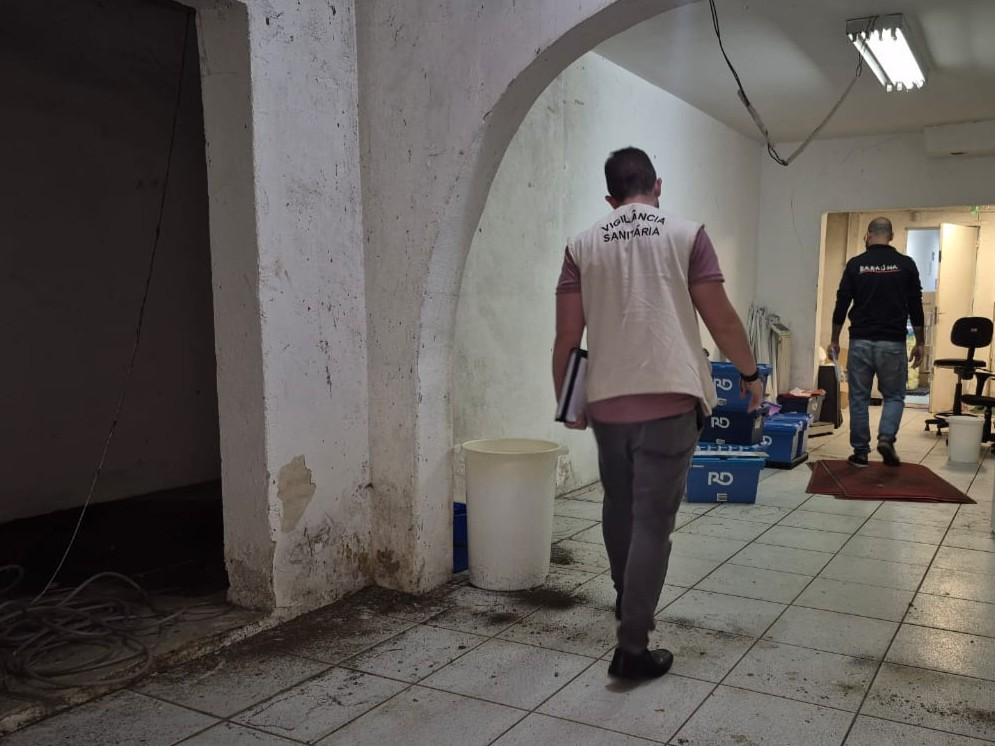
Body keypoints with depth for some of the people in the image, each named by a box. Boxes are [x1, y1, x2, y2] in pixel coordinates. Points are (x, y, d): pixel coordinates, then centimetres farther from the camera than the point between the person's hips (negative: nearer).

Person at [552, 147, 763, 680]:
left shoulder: (583, 245, 6)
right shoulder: (686, 235, 2)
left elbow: (567, 336, 4)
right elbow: (722, 321, 0)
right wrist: (750, 374, 16)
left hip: (607, 400, 3)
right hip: (669, 399, -3)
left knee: (619, 508, 22)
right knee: (653, 521, 1)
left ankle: (628, 603, 42)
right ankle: (632, 647, 3)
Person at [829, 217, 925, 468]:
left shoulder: (855, 264, 0)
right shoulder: (906, 264, 0)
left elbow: (841, 305, 1)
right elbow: (916, 307, 1)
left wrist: (834, 340, 10)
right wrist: (919, 343, 9)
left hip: (860, 342, 0)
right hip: (892, 343, 0)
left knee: (859, 398, 9)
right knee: (894, 396, 13)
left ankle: (860, 452, 10)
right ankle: (886, 438, -9)